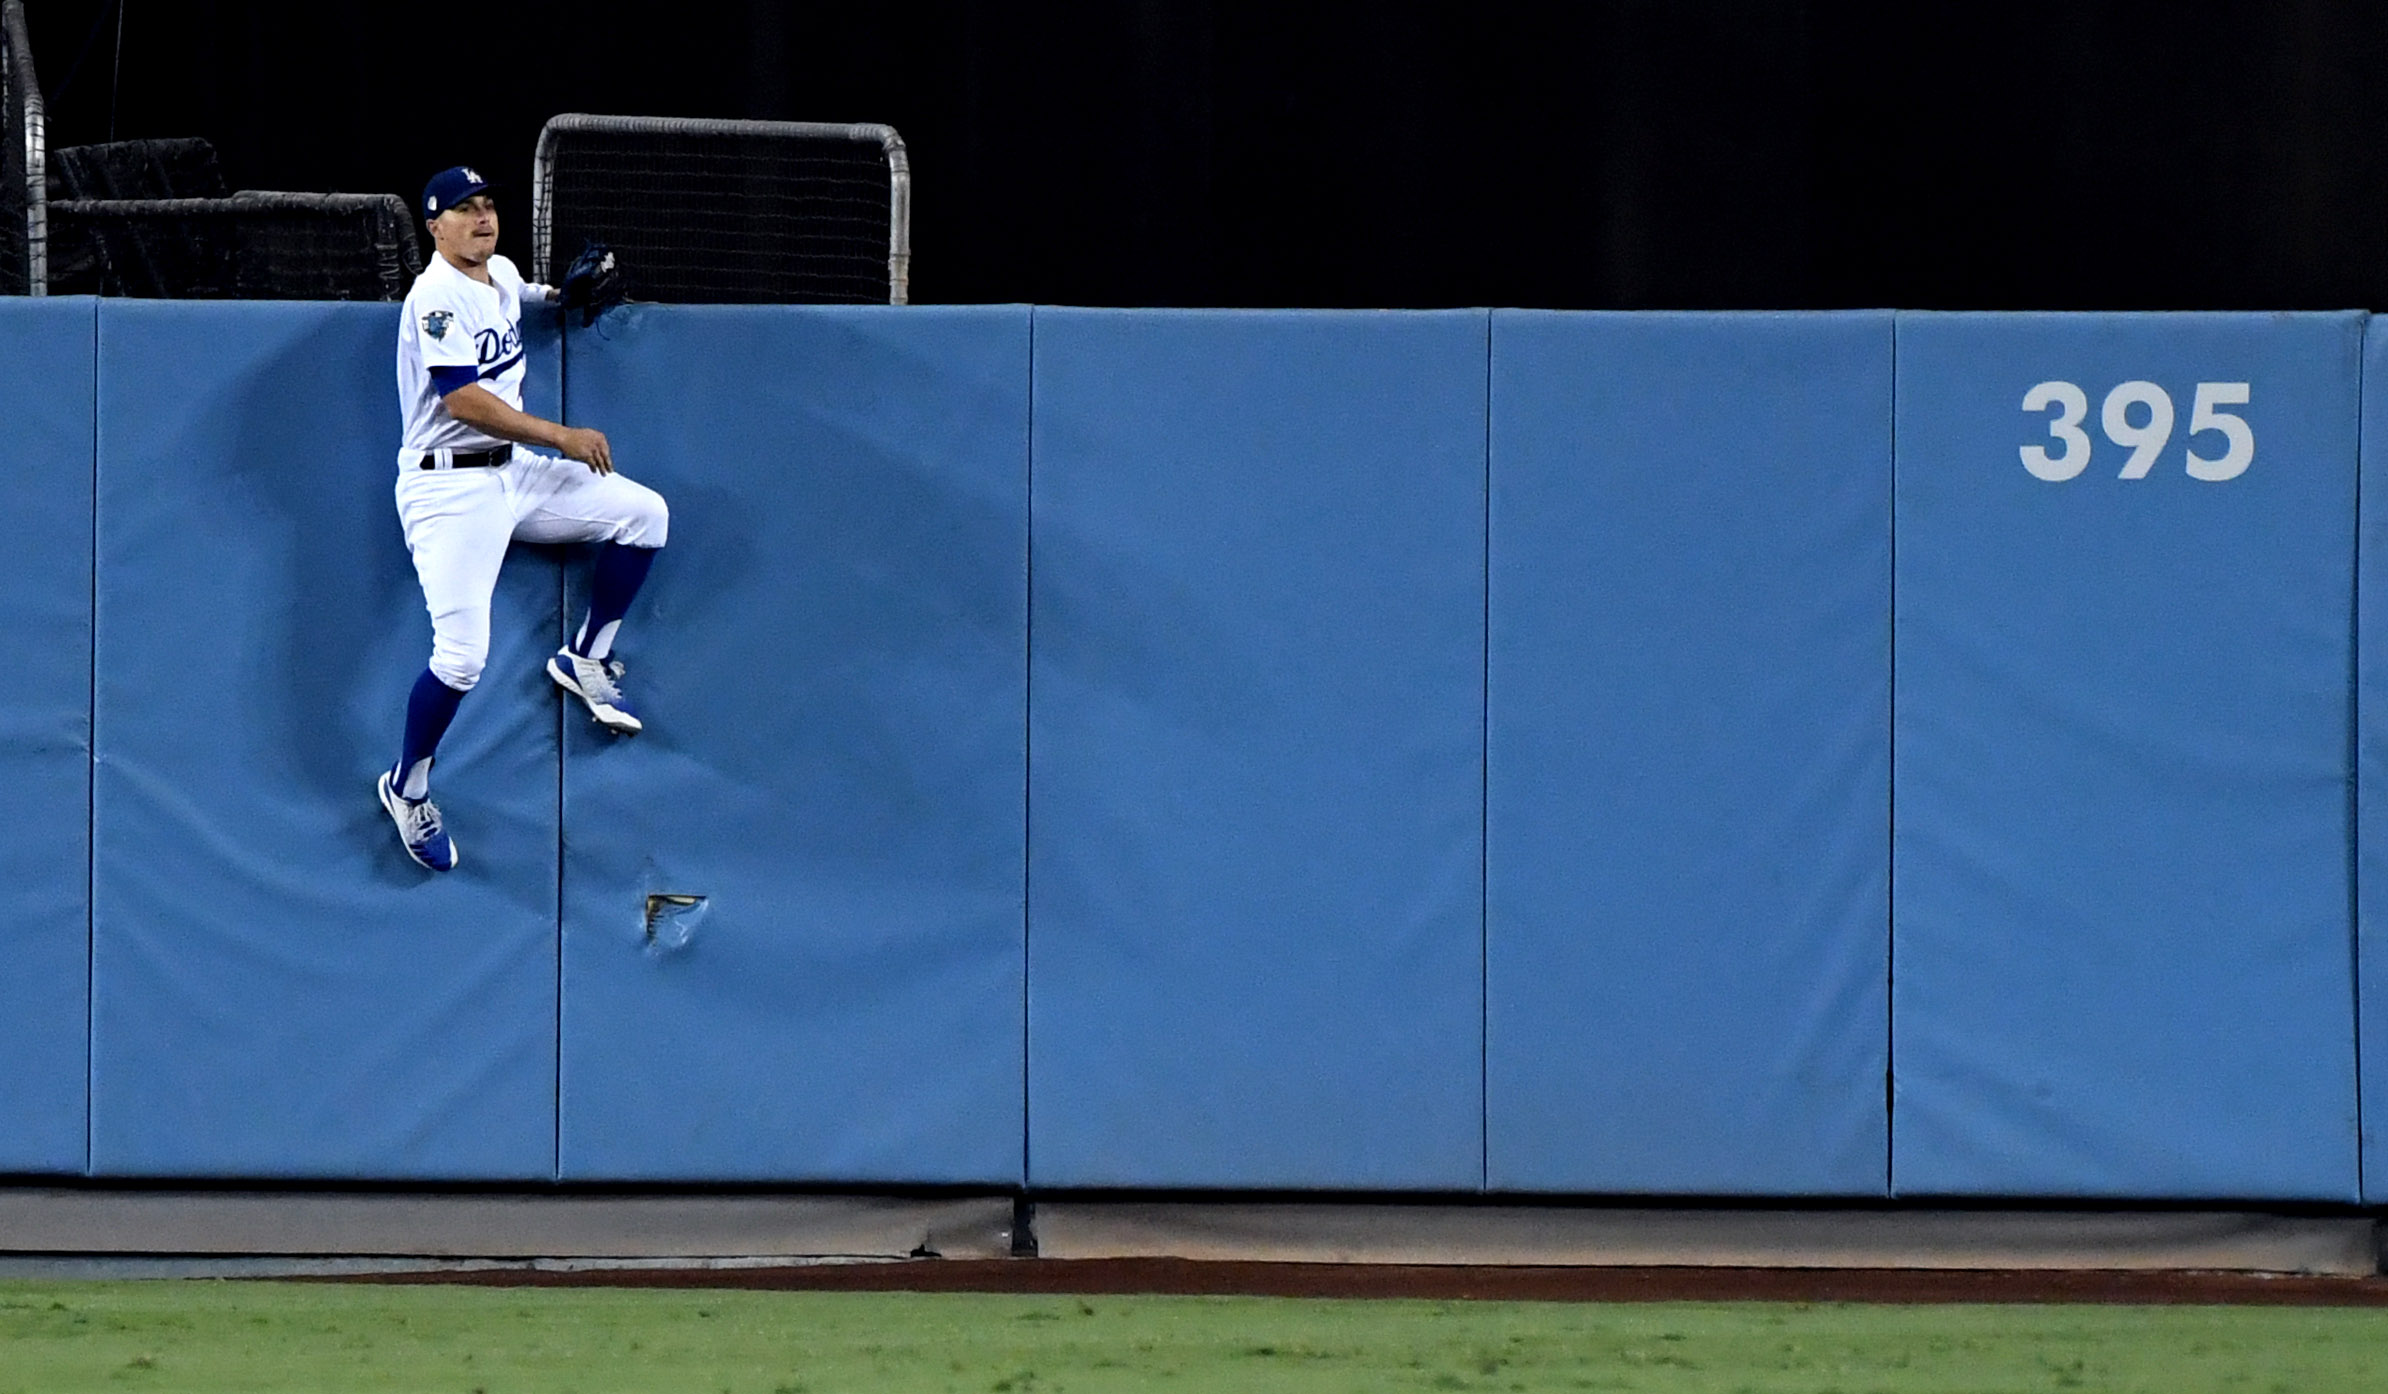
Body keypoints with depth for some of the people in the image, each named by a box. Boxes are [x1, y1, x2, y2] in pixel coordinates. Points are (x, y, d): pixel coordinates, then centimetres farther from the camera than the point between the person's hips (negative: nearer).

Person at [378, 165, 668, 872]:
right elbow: (461, 399, -25)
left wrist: (563, 293, 14)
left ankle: (586, 658, 19)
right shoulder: (438, 296, -17)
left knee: (644, 513, 6)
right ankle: (407, 788, 2)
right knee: (462, 655, -18)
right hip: (449, 488, -9)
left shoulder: (502, 274, 9)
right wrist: (562, 437, -21)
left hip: (513, 472, 9)